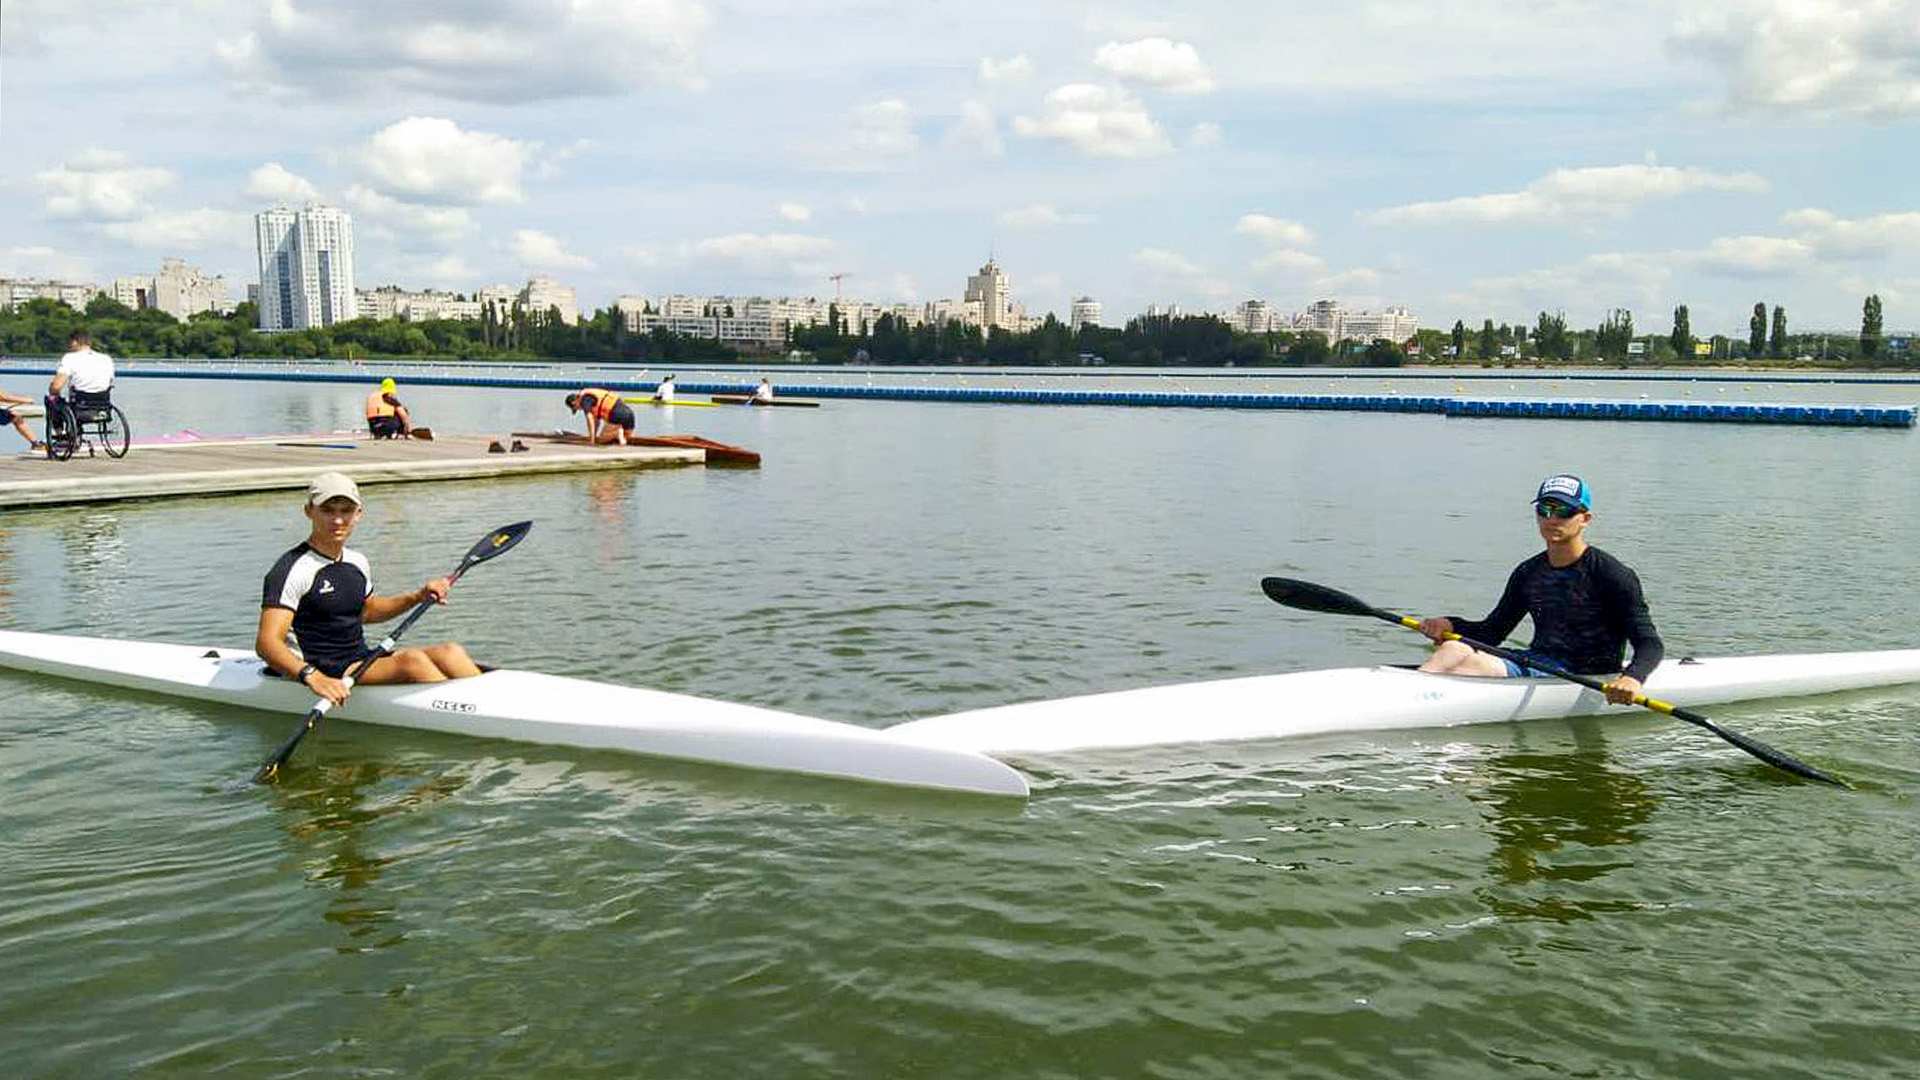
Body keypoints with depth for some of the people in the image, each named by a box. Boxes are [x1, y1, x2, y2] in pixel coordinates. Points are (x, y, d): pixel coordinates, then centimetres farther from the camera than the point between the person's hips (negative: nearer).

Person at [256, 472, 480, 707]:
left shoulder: (357, 562, 12)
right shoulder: (293, 569, -13)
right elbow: (266, 642, -22)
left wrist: (418, 597, 17)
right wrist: (312, 676, -39)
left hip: (365, 661, 7)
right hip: (327, 672, -7)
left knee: (449, 652, -15)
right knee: (412, 659, -31)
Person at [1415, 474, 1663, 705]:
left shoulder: (1613, 575, -4)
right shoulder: (1528, 573, 15)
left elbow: (1650, 643, -7)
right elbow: (1491, 631, 20)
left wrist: (1632, 678, -30)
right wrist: (1450, 625, -2)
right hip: (1531, 664, 6)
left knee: (1468, 660, -28)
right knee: (1454, 648, -21)